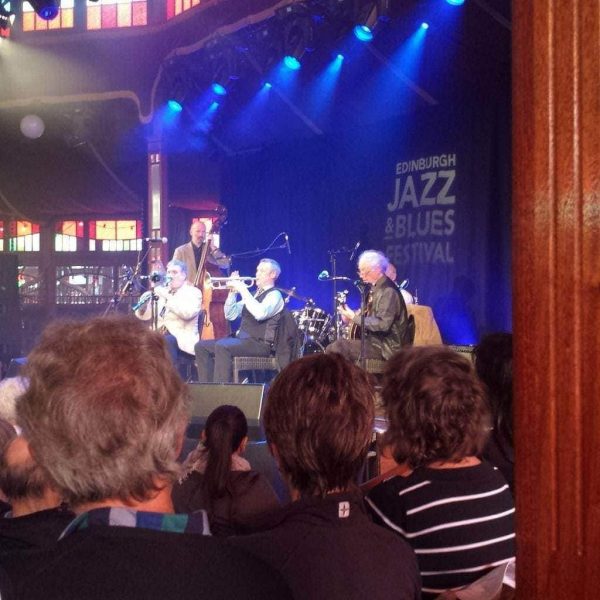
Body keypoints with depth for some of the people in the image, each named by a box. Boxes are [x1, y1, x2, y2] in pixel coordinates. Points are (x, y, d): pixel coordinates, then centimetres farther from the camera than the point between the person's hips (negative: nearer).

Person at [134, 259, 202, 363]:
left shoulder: (193, 292, 1)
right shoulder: (162, 291, 17)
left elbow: (187, 314, -19)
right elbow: (144, 316, 14)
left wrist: (168, 297, -21)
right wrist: (143, 304, -8)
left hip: (181, 338, -5)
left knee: (166, 341, -37)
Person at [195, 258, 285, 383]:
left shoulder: (274, 295, -4)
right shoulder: (253, 294, 22)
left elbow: (260, 314, -25)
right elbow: (230, 315, 18)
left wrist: (243, 289, -19)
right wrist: (233, 292, 5)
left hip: (260, 344, -9)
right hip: (241, 339, 9)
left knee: (222, 346, -32)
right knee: (202, 346, -2)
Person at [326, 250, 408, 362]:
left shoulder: (388, 291, -17)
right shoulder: (376, 288, 12)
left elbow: (382, 325, -25)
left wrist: (355, 318, -18)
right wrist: (350, 315, 6)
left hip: (385, 347, -10)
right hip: (374, 339, 10)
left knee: (336, 348, -20)